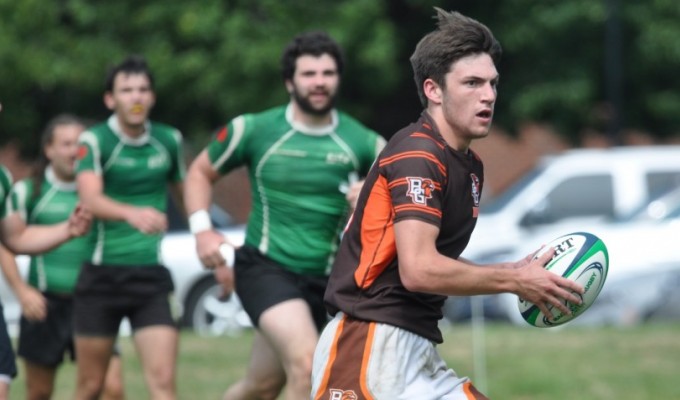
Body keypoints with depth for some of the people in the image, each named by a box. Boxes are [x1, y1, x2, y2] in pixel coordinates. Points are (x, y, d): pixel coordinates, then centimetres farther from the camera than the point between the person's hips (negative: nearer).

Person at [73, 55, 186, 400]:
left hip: (152, 278, 2)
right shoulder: (94, 141, -9)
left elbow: (183, 193, 21)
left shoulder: (169, 140, 4)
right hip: (102, 277, -2)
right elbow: (90, 198, -26)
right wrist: (132, 213, -44)